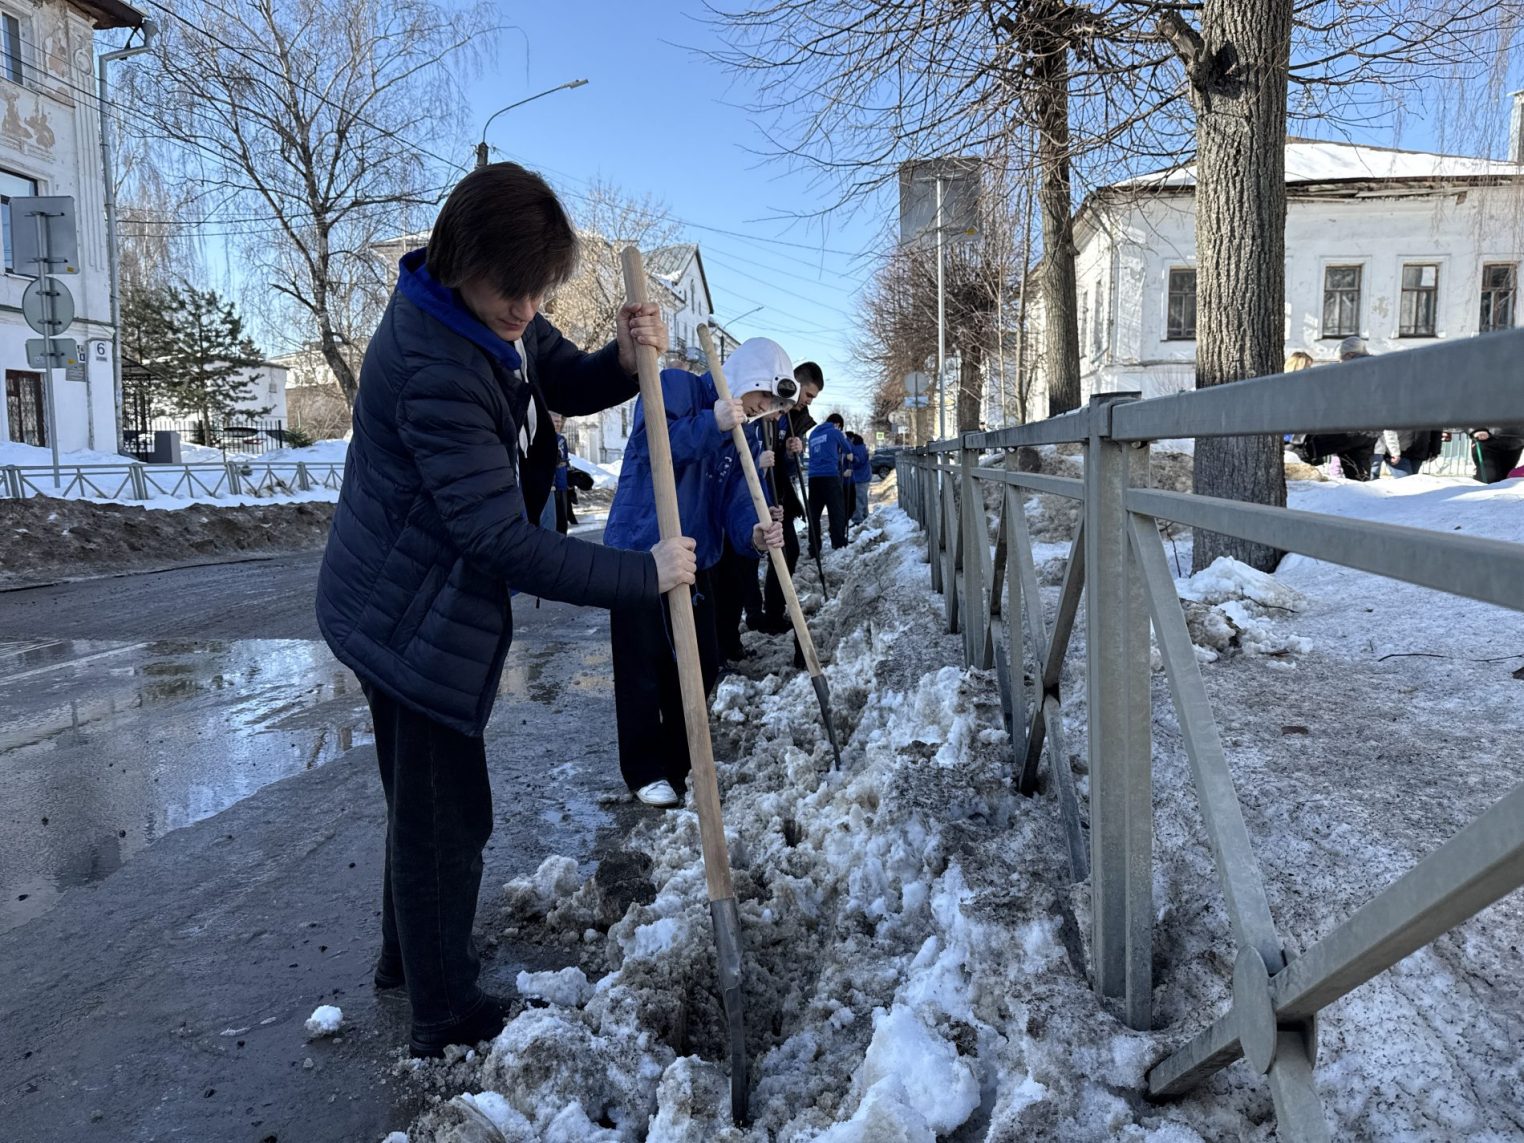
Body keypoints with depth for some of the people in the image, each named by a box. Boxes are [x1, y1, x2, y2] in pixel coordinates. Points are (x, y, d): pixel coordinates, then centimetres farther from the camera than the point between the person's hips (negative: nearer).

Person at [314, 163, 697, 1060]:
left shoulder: (495, 313, -2)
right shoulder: (433, 366, -31)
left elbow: (569, 383, 11)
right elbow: (503, 538, -32)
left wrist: (626, 360, -12)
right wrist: (642, 576, -27)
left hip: (411, 611, 10)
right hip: (415, 621, -10)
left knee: (426, 800, 25)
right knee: (447, 815, 4)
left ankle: (409, 954, 46)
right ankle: (446, 1017, 23)